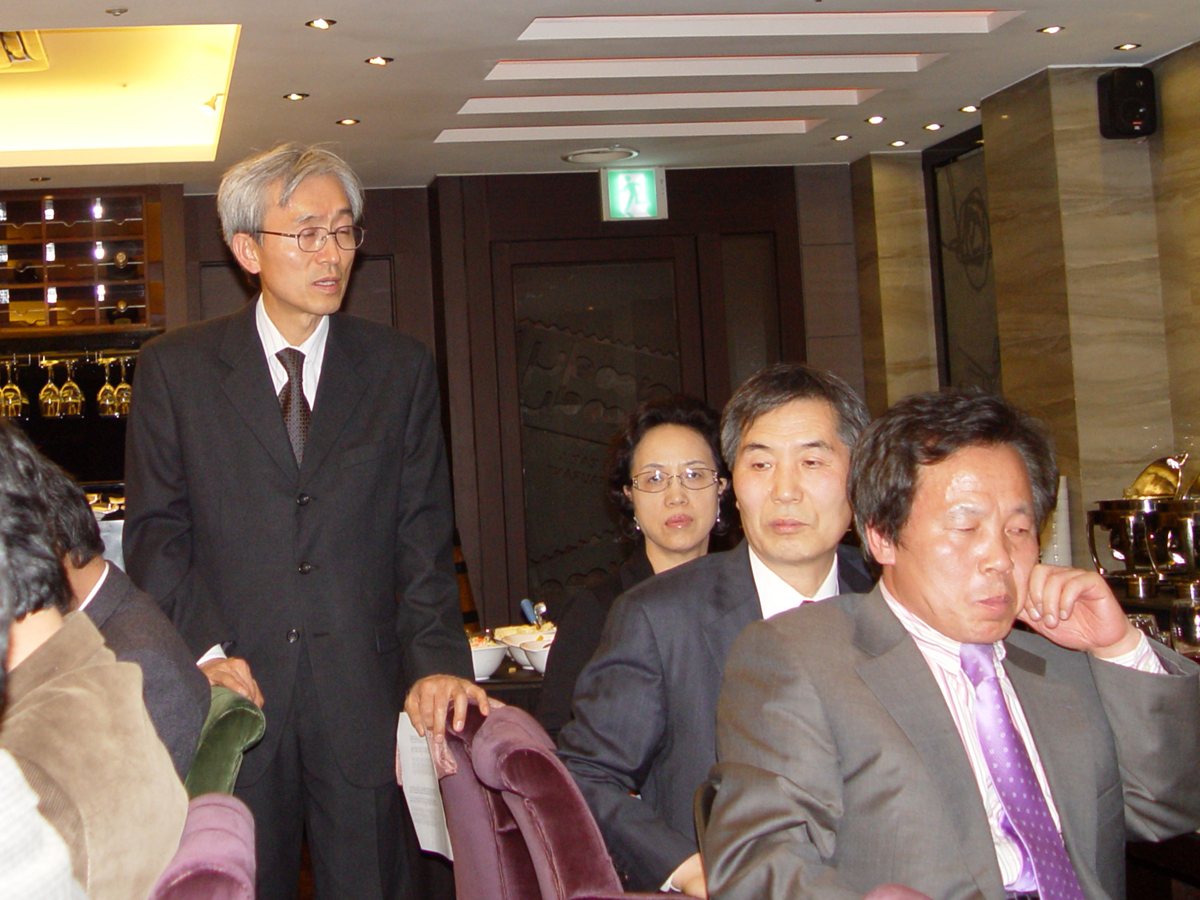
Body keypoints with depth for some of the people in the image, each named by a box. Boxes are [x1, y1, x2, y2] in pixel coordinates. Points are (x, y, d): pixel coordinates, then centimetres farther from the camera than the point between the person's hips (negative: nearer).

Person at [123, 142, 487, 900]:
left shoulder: (401, 368, 8)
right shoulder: (174, 368, 5)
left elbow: (422, 534, 3)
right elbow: (156, 530, 3)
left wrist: (437, 660, -10)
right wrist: (203, 650, -10)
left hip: (365, 697, 1)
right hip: (232, 690, 0)